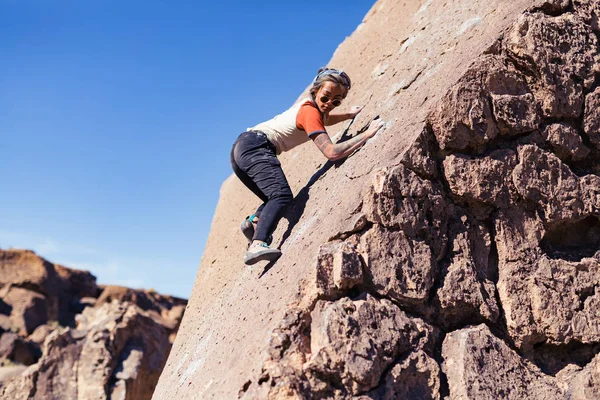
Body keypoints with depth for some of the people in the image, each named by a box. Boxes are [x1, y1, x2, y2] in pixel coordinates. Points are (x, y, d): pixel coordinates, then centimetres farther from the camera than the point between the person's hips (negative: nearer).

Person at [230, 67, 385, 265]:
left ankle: (253, 222, -1)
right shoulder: (310, 112, -13)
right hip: (255, 147, -10)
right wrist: (367, 134, -19)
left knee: (275, 199, 22)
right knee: (282, 195, -29)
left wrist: (349, 115, 40)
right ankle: (257, 245, -45)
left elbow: (323, 119, 43)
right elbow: (331, 152, -24)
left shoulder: (308, 105, 15)